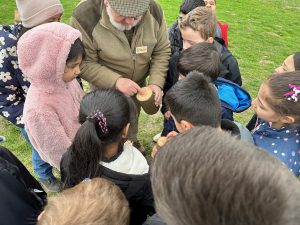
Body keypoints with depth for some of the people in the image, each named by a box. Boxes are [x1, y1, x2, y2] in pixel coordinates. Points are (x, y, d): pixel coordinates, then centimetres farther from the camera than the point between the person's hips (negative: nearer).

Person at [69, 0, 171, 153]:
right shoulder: (85, 17, -33)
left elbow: (161, 51, -12)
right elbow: (84, 64, -26)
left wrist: (156, 83, -23)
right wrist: (116, 81, -36)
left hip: (139, 82, 4)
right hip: (105, 85, -3)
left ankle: (132, 140, 58)